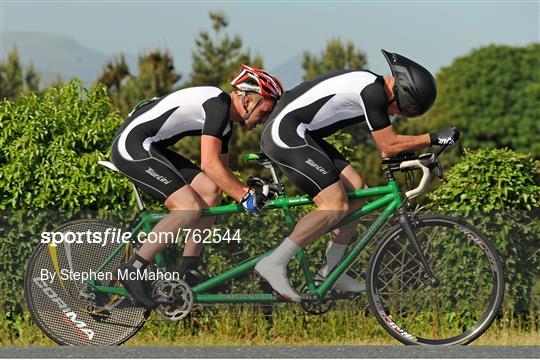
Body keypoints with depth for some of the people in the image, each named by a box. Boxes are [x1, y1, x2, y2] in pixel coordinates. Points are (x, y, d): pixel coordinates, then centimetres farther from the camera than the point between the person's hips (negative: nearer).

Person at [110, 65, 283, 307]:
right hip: (132, 145, -11)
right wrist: (246, 196, -22)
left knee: (210, 191, 3)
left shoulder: (225, 120, 15)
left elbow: (222, 172, 22)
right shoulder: (217, 104, -17)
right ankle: (133, 270, -14)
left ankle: (186, 273, 5)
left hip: (150, 148, 11)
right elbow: (210, 164, -24)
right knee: (190, 207, -19)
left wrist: (254, 192, 8)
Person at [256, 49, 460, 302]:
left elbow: (385, 146, 27)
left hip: (301, 135, 11)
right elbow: (388, 146, -15)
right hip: (285, 132, -11)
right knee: (336, 207, -18)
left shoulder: (374, 87, 16)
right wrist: (434, 138, -9)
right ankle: (274, 263, -16)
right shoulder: (373, 91, -16)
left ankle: (330, 271, 13)